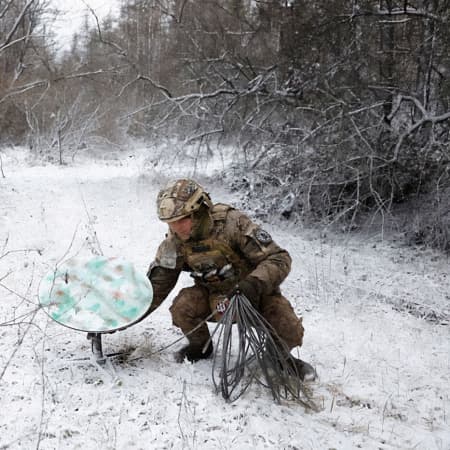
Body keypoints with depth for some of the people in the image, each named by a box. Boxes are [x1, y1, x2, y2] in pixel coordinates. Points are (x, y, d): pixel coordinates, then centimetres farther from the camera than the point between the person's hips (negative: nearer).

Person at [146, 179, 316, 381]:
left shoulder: (232, 223, -29)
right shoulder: (174, 243, -14)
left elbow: (279, 259, -29)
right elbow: (157, 284, -3)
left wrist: (254, 284, -45)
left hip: (255, 293, -3)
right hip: (213, 297, 3)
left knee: (289, 332, -27)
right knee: (182, 306, -25)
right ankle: (200, 347, 7)